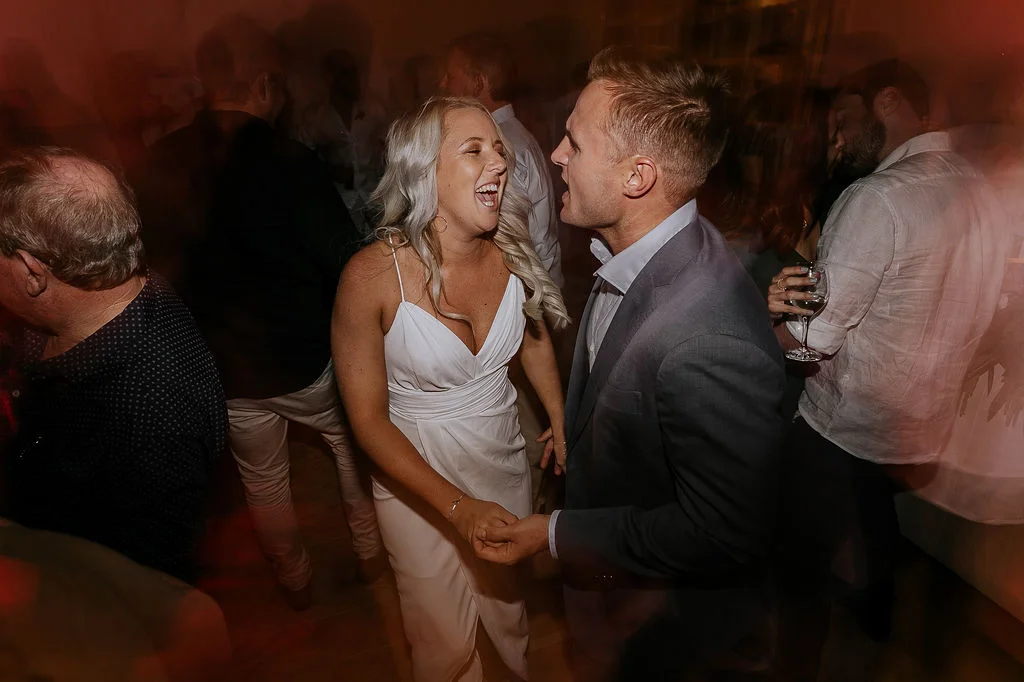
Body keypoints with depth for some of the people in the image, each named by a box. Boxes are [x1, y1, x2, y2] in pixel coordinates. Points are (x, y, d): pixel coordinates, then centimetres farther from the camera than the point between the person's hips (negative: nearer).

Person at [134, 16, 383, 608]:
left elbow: (163, 260, 6)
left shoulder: (163, 166, -4)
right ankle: (372, 554, 39)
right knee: (354, 445, 22)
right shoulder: (289, 161, -21)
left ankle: (296, 583, 43)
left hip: (221, 367, 4)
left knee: (263, 481, 21)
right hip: (306, 359, -4)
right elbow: (344, 263, -18)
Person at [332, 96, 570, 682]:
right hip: (416, 477, -3)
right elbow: (368, 419, -19)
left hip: (504, 459, 4)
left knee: (510, 607, 29)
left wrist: (561, 424, 6)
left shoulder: (512, 250, -15)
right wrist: (459, 507, -25)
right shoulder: (373, 276, -26)